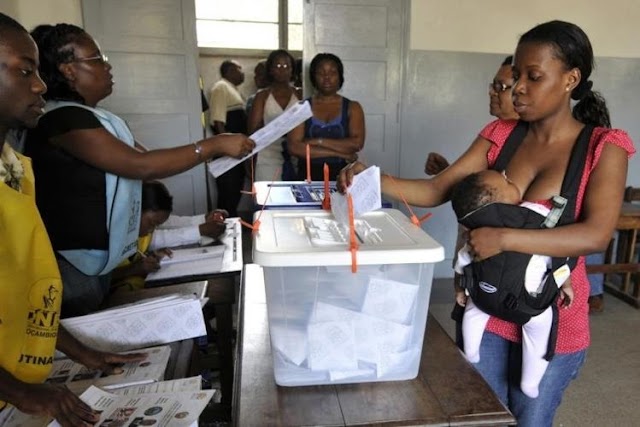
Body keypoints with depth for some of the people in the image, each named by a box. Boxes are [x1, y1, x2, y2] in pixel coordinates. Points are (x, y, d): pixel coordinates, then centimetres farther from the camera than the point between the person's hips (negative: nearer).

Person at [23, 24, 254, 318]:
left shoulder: (97, 118, 11)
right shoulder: (63, 118, -20)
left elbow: (137, 166, 10)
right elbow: (141, 166, -27)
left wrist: (214, 152, 3)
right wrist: (215, 144, -24)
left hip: (97, 259, 9)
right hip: (72, 264, -9)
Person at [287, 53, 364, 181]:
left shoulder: (352, 107, 7)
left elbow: (357, 144, -6)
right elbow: (294, 146, -7)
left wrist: (318, 141, -11)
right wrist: (339, 153, -9)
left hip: (341, 175, 0)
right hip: (308, 176, 0)